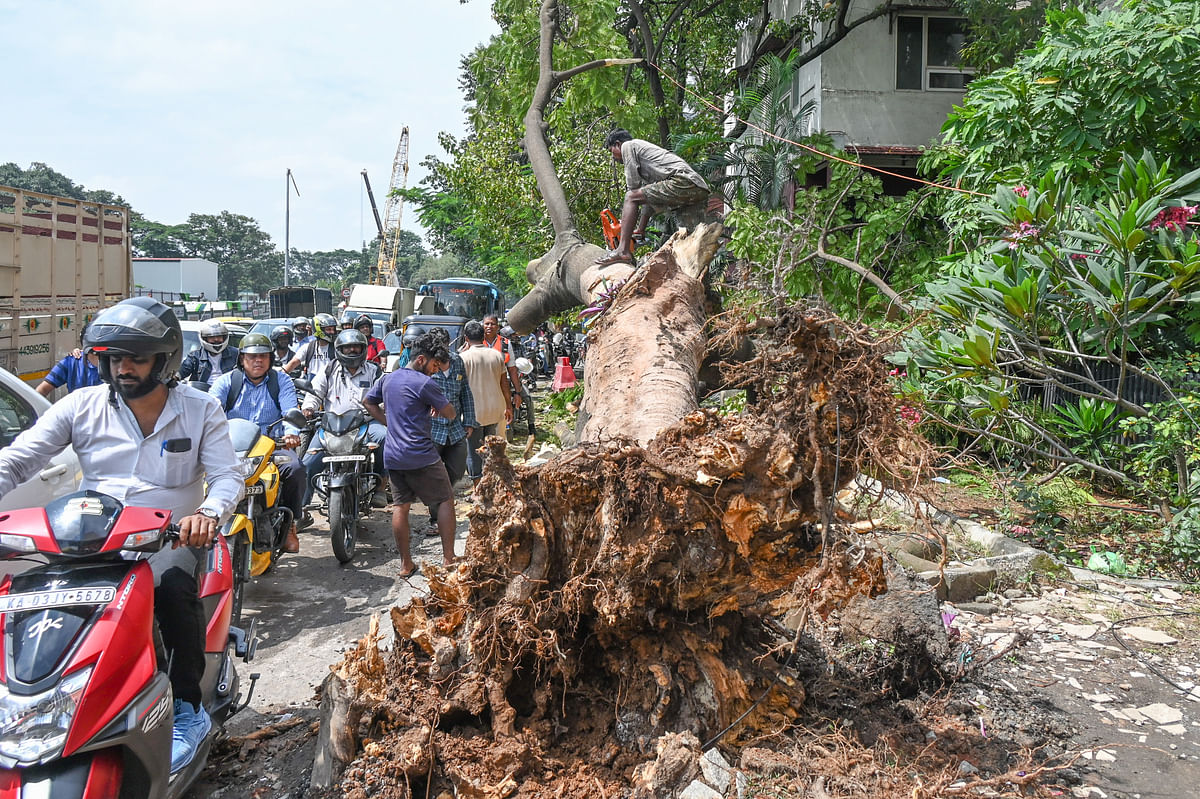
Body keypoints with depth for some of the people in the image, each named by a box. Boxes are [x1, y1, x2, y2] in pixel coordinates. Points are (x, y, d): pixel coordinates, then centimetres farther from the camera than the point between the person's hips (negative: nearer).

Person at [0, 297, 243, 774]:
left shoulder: (200, 410, 1)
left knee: (174, 589, -33)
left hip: (170, 541, -2)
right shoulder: (81, 407, 5)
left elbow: (227, 475, -6)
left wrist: (208, 512, -29)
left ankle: (187, 708, -16)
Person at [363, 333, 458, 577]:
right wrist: (437, 406, 11)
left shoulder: (389, 378, 11)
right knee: (446, 500, 6)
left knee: (400, 506, 9)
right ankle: (448, 559, 3)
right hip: (421, 456, -7)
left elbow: (368, 402, 24)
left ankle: (405, 564, 14)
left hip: (393, 456, 7)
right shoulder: (423, 383, -13)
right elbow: (451, 414, -9)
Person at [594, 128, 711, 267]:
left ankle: (623, 251, -18)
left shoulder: (628, 146, 12)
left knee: (631, 197, -9)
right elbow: (648, 197, 32)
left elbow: (633, 185, 5)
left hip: (683, 182, -9)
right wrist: (640, 231, 28)